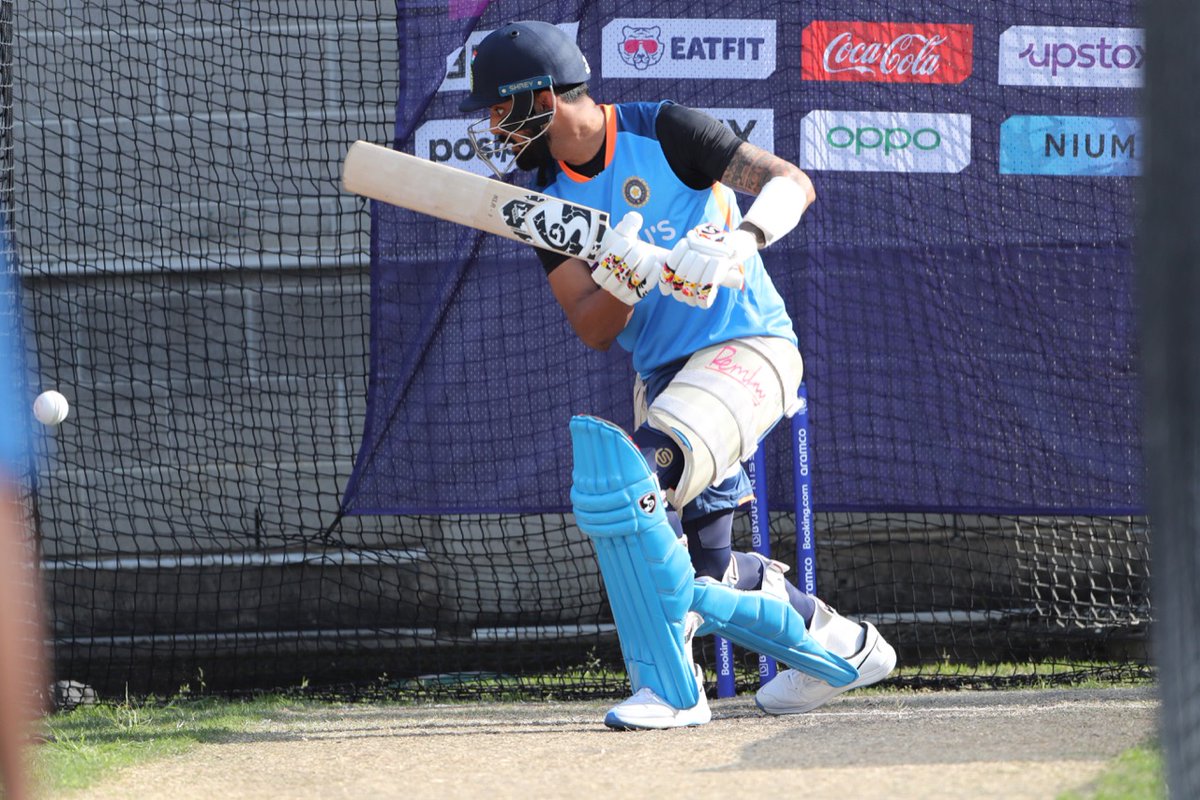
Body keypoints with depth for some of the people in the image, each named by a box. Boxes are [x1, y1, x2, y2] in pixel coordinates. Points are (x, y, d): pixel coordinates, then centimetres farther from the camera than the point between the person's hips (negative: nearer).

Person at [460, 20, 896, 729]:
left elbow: (792, 184, -14)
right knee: (703, 567, 6)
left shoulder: (661, 133, -11)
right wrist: (625, 274, -24)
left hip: (748, 346, -8)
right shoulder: (549, 201, 5)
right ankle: (844, 644, 29)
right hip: (663, 373, 8)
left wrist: (738, 240, -33)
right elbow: (593, 330, -2)